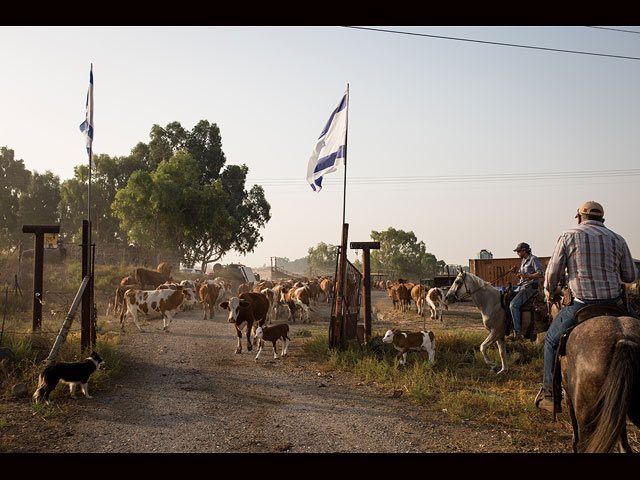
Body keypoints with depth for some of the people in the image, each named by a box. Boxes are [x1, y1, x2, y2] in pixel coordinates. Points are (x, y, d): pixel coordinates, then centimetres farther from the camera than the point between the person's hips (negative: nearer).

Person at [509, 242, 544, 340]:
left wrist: (527, 276, -28)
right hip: (521, 287, 10)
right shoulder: (523, 261, 18)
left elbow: (540, 274, -17)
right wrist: (517, 272, 4)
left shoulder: (533, 259, -9)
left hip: (530, 287, -10)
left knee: (513, 305, -25)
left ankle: (517, 332, -24)